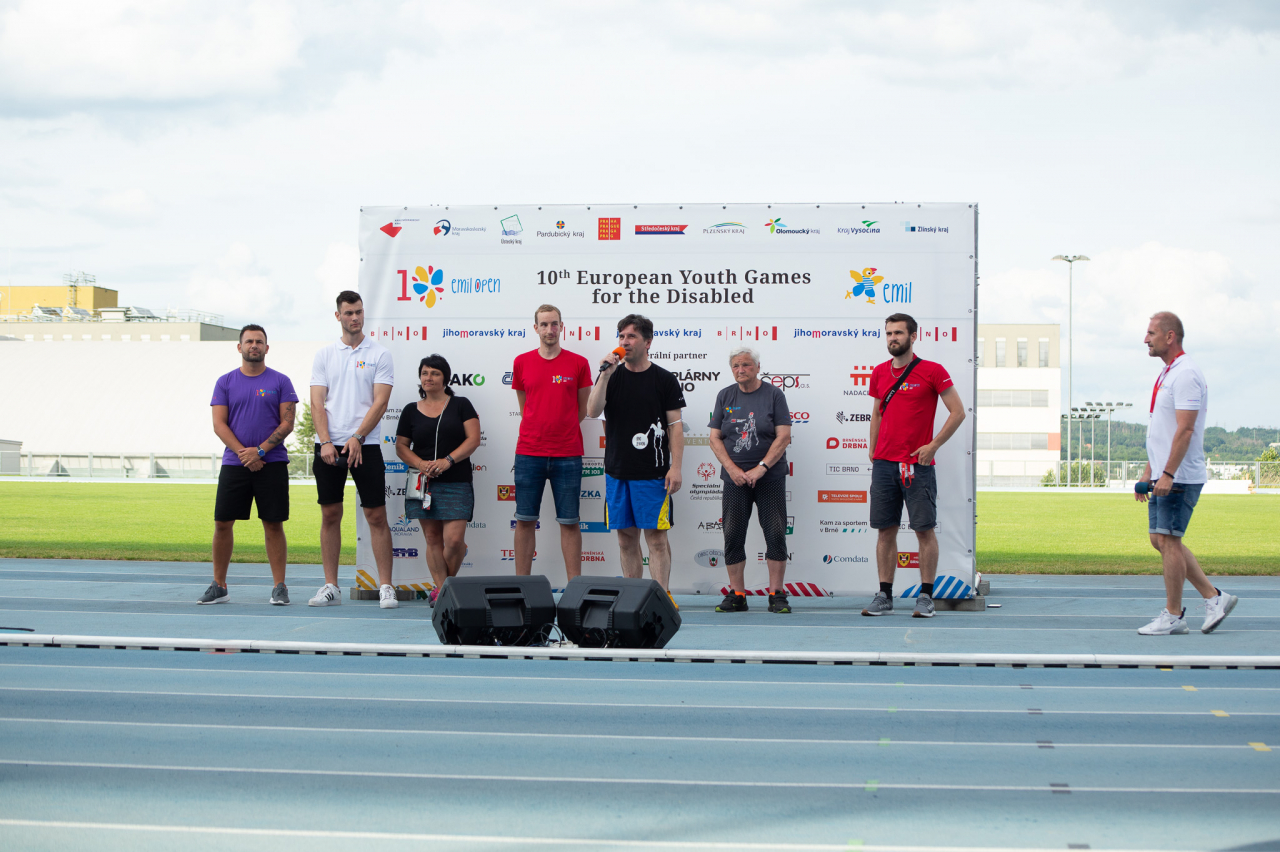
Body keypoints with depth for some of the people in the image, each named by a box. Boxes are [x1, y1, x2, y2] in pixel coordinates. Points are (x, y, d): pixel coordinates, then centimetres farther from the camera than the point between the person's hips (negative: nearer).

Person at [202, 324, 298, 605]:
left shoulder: (280, 382, 4)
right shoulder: (225, 382, 8)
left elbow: (287, 422, -1)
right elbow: (219, 424, 2)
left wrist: (260, 450, -13)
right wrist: (243, 453, -11)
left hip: (272, 463, -2)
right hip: (234, 463, 2)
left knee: (273, 524, -2)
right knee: (222, 522, 1)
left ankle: (279, 587, 3)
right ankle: (219, 586, 11)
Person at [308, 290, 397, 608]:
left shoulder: (379, 355, 2)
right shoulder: (324, 355, 10)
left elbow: (380, 402, -5)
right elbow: (317, 402, 4)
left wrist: (356, 438, -14)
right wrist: (326, 442, -9)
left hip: (365, 445, -3)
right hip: (328, 446, 3)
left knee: (376, 515, -4)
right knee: (330, 515, 5)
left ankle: (385, 587, -1)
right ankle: (331, 587, 11)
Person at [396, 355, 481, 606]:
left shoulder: (461, 405, 6)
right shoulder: (411, 411, 12)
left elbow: (473, 439, -2)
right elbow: (401, 446, 11)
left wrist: (448, 460, -15)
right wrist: (421, 464, -9)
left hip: (456, 483, -2)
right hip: (423, 482, 2)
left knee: (454, 539, -11)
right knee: (432, 538, 0)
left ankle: (448, 581, 11)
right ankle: (440, 588, 3)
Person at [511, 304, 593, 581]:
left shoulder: (578, 364, 2)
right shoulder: (522, 362, 6)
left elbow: (583, 409, 10)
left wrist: (561, 429, 10)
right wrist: (542, 429, 12)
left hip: (567, 454, -1)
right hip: (529, 453, 1)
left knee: (569, 522, 1)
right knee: (525, 520, 3)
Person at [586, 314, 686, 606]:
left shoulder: (664, 380, 1)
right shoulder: (611, 376, 8)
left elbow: (675, 426, -1)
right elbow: (593, 411, -6)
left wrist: (676, 467, -9)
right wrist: (605, 375, -15)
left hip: (653, 473, -3)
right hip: (617, 472, 3)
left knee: (656, 536, -5)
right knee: (626, 537, 7)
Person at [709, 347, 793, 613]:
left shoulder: (774, 395, 0)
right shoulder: (725, 396, 8)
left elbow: (783, 437, -6)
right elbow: (715, 438, 6)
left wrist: (761, 468, -14)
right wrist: (732, 469, -8)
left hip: (770, 477, -2)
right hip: (734, 478, 3)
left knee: (776, 533, -5)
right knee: (733, 536, 1)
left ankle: (777, 594, 1)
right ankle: (736, 595, 9)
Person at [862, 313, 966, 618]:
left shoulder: (932, 371, -4)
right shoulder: (879, 373, 12)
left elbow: (958, 412, -4)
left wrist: (933, 445, -10)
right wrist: (872, 449, 12)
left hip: (918, 464, -4)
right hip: (884, 463, 5)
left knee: (924, 530, -2)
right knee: (886, 530, 5)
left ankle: (926, 596, 4)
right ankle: (884, 596, 10)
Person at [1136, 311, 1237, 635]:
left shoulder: (1185, 375, -15)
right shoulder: (1167, 374, 17)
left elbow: (1185, 429, -22)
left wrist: (1167, 474, -26)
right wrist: (1148, 472, 21)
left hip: (1180, 477, -10)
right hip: (1164, 476, 10)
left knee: (1168, 540, -6)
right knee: (1160, 540, 10)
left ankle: (1173, 615, 2)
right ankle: (1213, 597, 16)